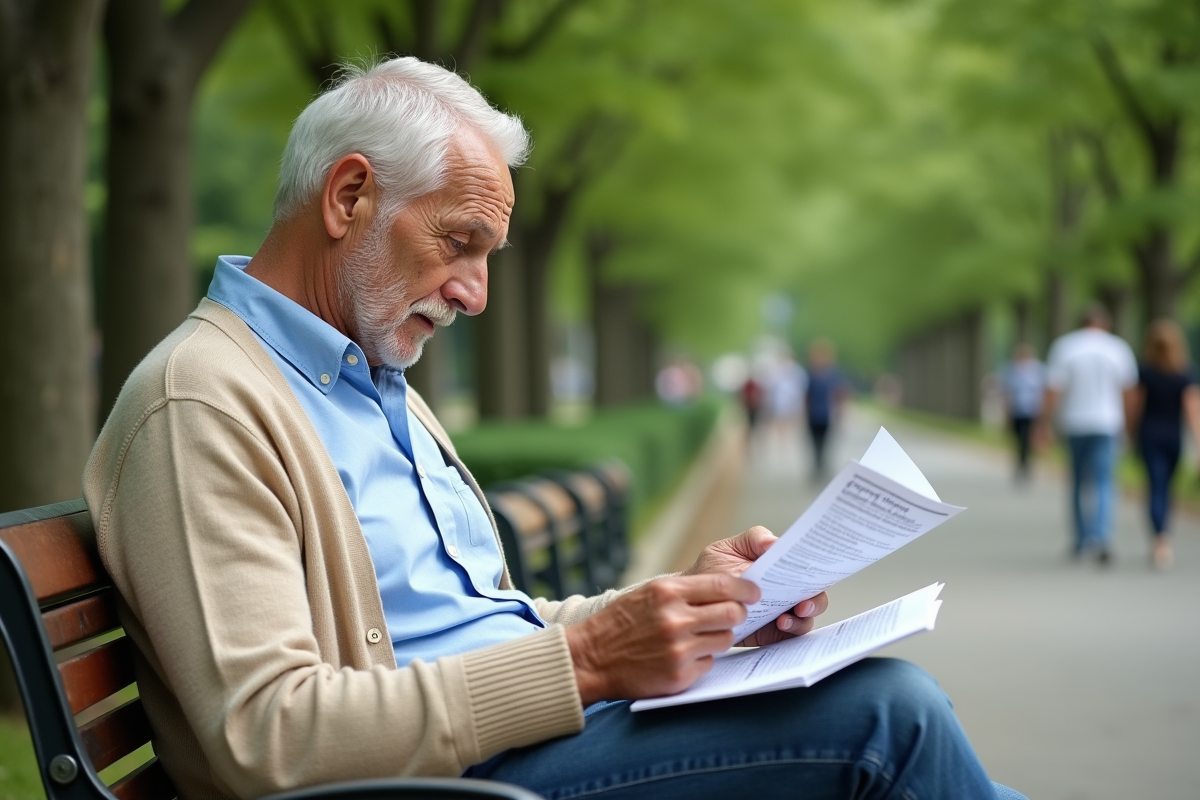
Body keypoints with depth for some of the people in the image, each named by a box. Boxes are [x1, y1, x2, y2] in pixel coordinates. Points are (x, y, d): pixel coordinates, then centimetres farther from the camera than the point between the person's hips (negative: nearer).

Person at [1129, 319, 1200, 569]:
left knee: (1156, 486, -4)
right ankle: (1160, 543, 23)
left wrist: (1131, 431, 14)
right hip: (1174, 435, 2)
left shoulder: (1145, 371, -7)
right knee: (1165, 486, 17)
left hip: (1149, 434, -2)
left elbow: (1137, 405, 0)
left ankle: (1162, 537, -26)